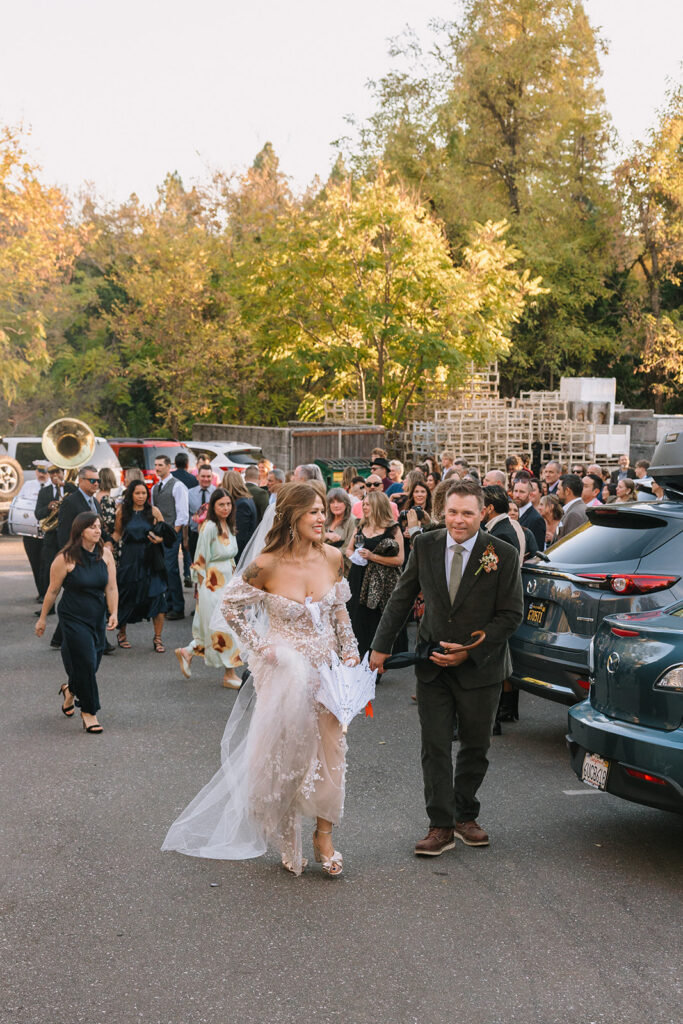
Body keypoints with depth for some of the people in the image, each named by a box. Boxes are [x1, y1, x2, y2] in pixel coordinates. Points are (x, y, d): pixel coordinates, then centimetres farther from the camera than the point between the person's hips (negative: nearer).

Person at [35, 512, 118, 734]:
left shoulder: (105, 554, -1)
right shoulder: (65, 559, -14)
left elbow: (111, 588, -1)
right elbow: (52, 591, -4)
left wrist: (113, 613, -13)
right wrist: (42, 618, 2)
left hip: (97, 617, 5)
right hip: (73, 617, -5)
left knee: (92, 663, 13)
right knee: (85, 662, -8)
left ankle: (70, 690, 45)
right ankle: (88, 712, 8)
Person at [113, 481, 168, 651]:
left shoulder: (153, 511, 0)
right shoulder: (122, 511, 2)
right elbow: (117, 532, 13)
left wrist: (159, 539, -13)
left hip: (151, 560, -1)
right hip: (129, 559, 1)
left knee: (157, 597, -8)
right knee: (126, 598, 6)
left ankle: (157, 638, 5)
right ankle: (122, 634, 28)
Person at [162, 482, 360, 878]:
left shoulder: (332, 558, -5)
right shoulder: (267, 566, -17)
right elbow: (231, 604, -3)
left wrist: (350, 653, 4)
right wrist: (259, 646, -6)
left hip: (326, 668, 3)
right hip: (284, 671, -3)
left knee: (329, 752, 4)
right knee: (284, 753, 8)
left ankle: (324, 835, 21)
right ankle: (288, 842, 28)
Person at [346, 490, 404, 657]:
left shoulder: (393, 529, -6)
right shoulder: (361, 527, 12)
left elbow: (399, 560, -12)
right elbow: (349, 550, 24)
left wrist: (372, 557, -17)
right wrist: (354, 555, 0)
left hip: (380, 584, -6)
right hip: (358, 580, 6)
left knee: (375, 622, -4)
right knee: (358, 620, 7)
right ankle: (360, 657, 17)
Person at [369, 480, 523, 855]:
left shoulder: (503, 555, -9)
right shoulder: (425, 546, -2)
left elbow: (511, 614, -7)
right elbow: (401, 599, 8)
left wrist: (469, 651, -14)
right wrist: (381, 646, 7)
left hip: (480, 669, -1)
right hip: (432, 667, 1)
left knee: (475, 747, 11)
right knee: (435, 748, 0)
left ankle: (465, 817, 29)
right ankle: (441, 826, 8)